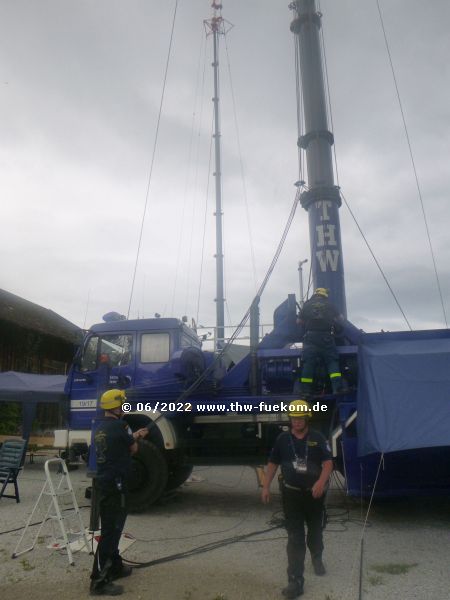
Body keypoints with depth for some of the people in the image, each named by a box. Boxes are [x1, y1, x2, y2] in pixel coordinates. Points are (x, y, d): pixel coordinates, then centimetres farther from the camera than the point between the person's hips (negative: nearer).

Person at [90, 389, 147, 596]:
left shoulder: (100, 428, 11)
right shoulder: (120, 426, -17)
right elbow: (133, 449, -3)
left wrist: (134, 436, 26)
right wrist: (135, 438, 16)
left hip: (103, 482, 10)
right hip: (114, 483, -10)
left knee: (111, 526, 20)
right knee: (110, 530, -4)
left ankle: (115, 567, 34)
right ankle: (99, 581, 2)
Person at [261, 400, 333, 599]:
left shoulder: (318, 438, -7)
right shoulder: (282, 439, -3)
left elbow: (328, 463, -12)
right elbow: (272, 463, 5)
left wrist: (321, 482, -29)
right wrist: (266, 487, 1)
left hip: (314, 493, 0)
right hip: (291, 493, 0)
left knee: (315, 530, 21)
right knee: (295, 537, -1)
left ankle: (317, 558, 50)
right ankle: (295, 581, 4)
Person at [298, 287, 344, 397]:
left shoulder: (307, 304, 12)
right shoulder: (329, 305, 12)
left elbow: (300, 321, 11)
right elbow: (340, 319, 15)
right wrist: (333, 325, 33)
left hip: (310, 336, 1)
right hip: (327, 337, 0)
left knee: (308, 362, 0)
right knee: (332, 361, 4)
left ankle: (305, 391, -1)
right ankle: (337, 387, -7)